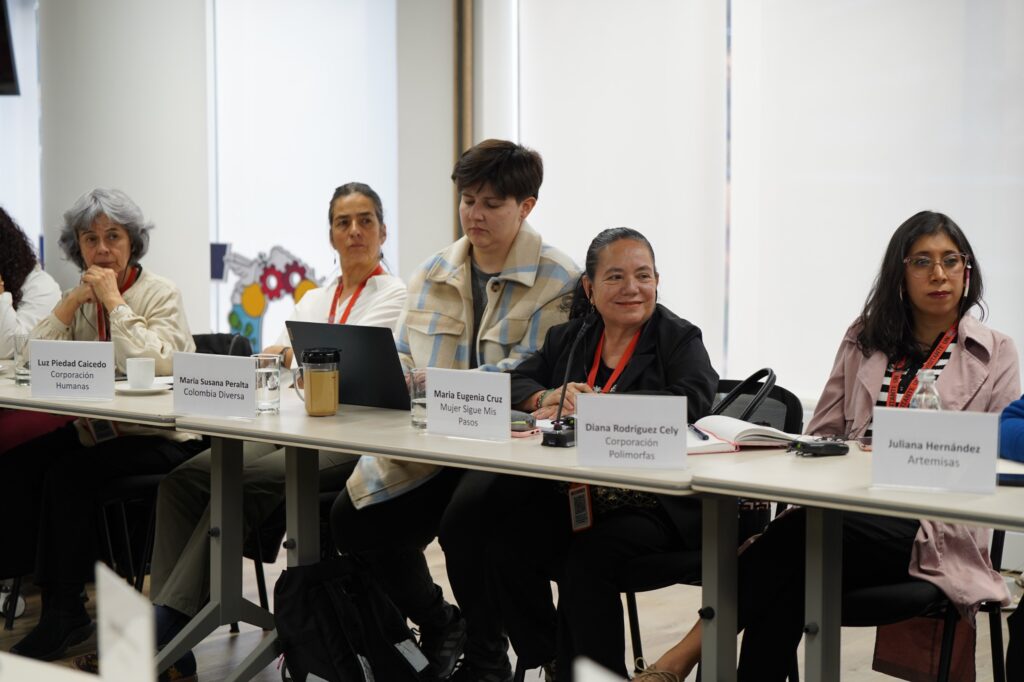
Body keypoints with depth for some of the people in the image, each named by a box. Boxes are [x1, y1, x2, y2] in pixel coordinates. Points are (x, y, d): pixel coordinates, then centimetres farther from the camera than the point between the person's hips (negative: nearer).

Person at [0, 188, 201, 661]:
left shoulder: (160, 293, -7)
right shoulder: (81, 296, 11)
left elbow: (150, 366, -24)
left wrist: (114, 301, -19)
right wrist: (73, 301, -8)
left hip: (158, 439, -6)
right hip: (95, 430, 6)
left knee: (68, 474, -26)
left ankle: (63, 612, -15)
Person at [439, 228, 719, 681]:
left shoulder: (680, 339, 2)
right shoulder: (568, 338, 17)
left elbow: (693, 400, -17)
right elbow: (515, 384, 11)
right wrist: (548, 398, -14)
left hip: (653, 503, -5)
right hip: (573, 494, 5)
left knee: (589, 559, -31)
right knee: (505, 543, -19)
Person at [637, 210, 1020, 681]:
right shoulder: (863, 341, 19)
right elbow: (821, 434, 15)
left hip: (933, 531, -3)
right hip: (850, 513, 3)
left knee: (797, 533, -33)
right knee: (788, 584, -34)